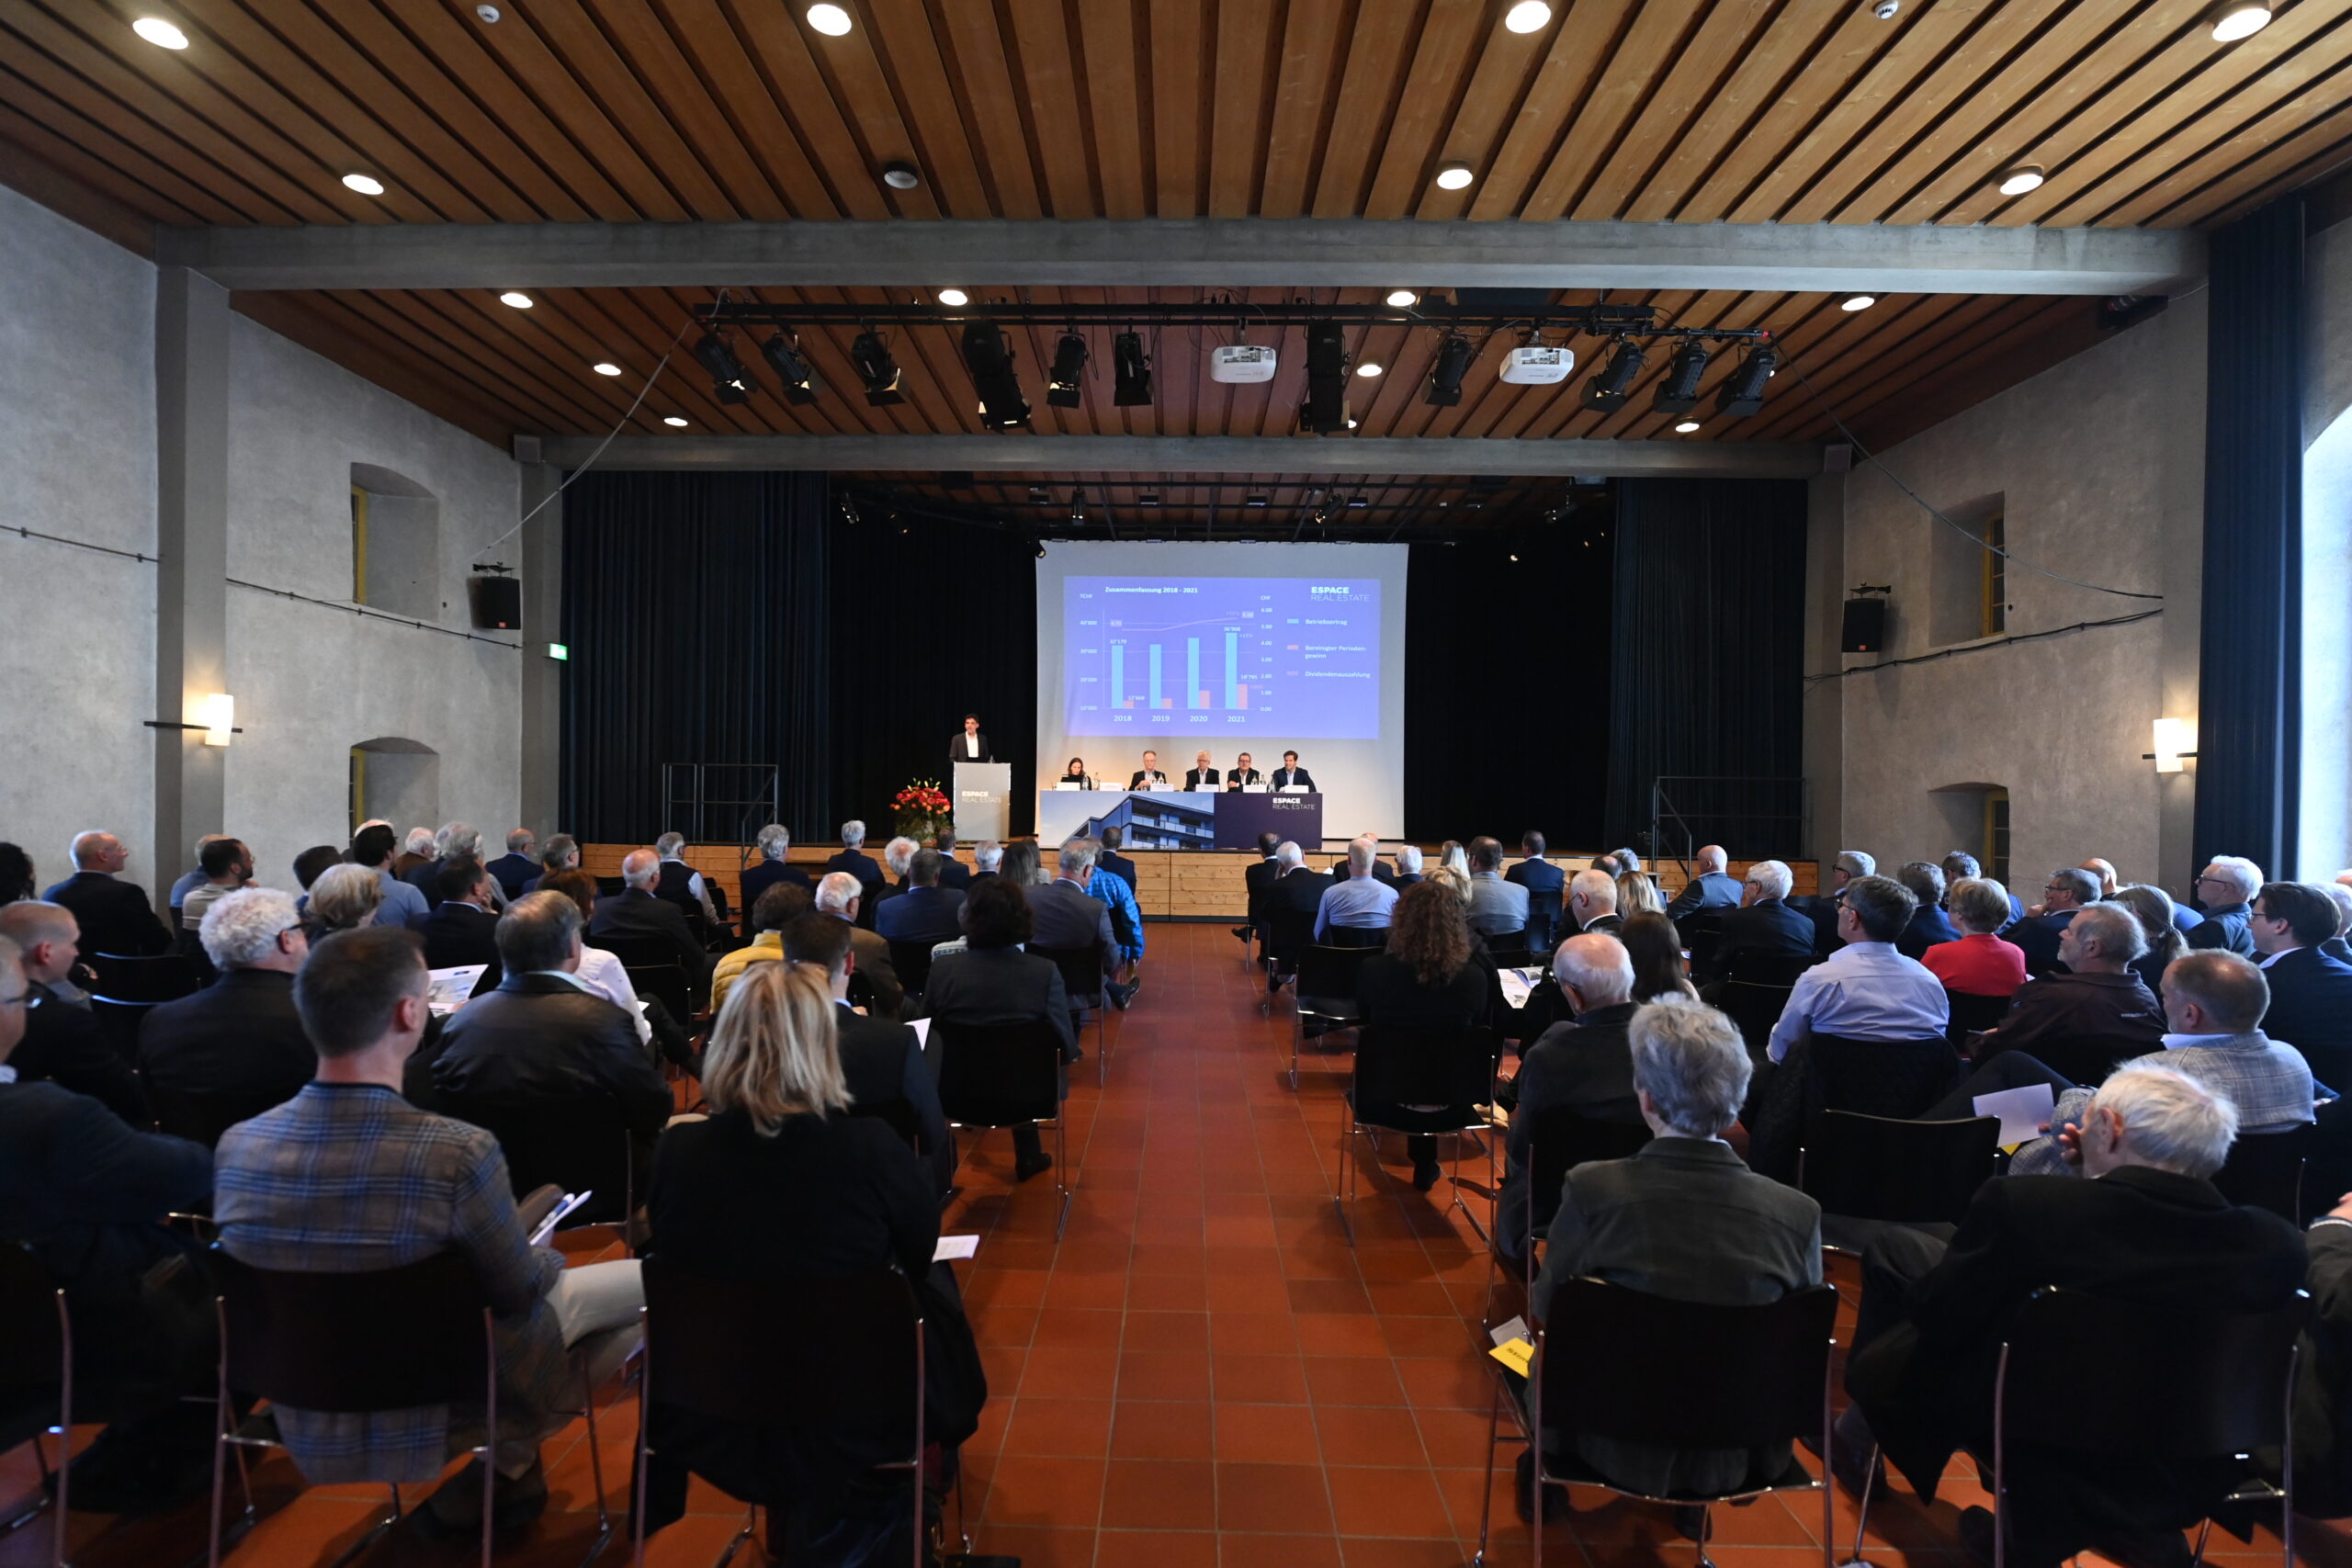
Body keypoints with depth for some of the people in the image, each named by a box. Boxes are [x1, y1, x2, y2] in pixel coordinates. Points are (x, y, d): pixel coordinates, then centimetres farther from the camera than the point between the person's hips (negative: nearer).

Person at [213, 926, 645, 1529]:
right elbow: (520, 1291, -17)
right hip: (428, 1426, -5)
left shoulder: (235, 1146, -16)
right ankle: (496, 1468, 21)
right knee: (645, 1281, 11)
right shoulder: (458, 1153, -34)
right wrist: (550, 1258, 7)